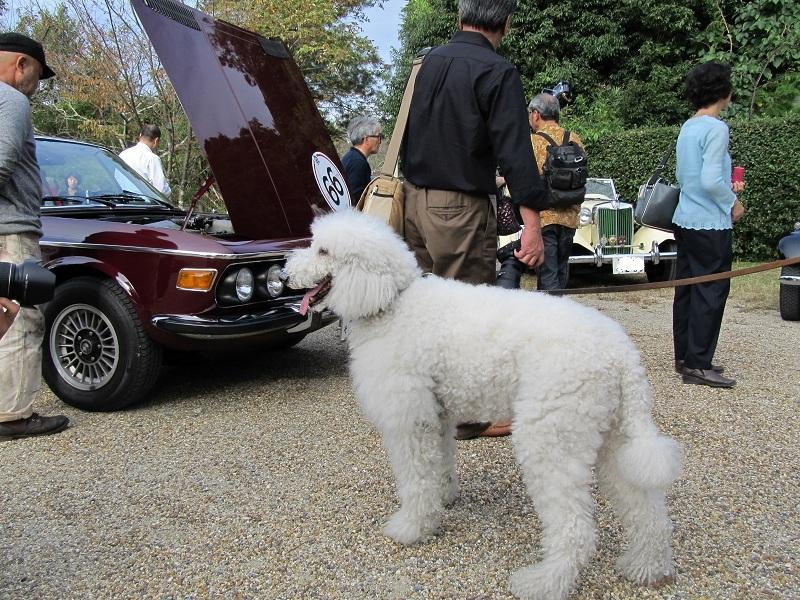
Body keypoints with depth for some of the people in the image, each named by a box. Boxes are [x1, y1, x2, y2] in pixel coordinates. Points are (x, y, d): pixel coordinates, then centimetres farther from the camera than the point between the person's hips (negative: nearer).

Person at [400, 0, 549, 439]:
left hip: (415, 198, 7)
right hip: (460, 207, -7)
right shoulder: (497, 73, -10)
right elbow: (515, 152, -17)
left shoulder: (429, 62, 12)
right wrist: (532, 224, -19)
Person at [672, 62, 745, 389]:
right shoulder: (716, 129, -14)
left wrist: (726, 187, 18)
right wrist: (734, 202, -6)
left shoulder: (687, 128, 12)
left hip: (685, 221, 9)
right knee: (711, 293, -3)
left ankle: (684, 357, 21)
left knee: (686, 290, 12)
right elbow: (710, 181, -21)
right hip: (710, 225, -9)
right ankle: (698, 364, 1)